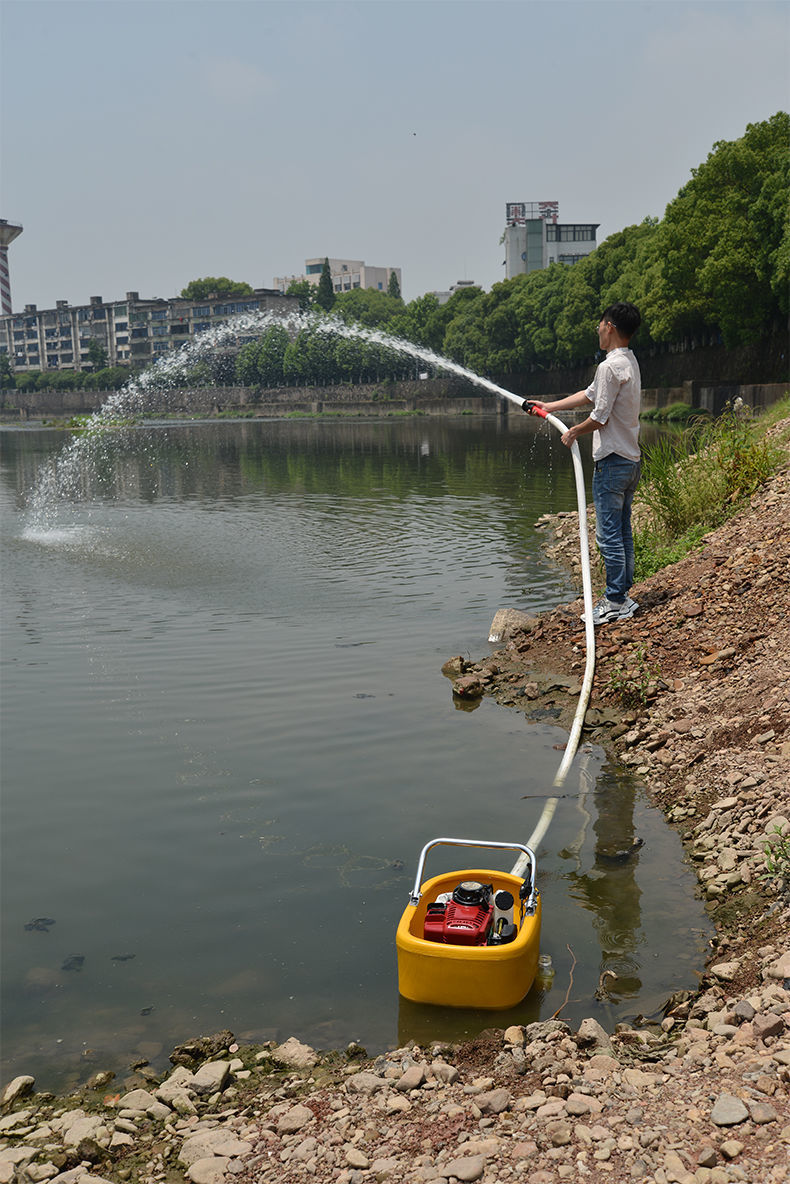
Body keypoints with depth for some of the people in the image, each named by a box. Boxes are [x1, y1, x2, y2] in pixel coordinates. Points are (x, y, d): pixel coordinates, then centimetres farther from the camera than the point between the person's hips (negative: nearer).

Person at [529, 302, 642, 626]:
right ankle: (624, 596, 21)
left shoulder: (611, 366, -17)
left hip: (612, 461, -10)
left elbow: (600, 417, -19)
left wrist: (573, 432, -1)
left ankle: (615, 602, 0)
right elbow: (589, 395, 23)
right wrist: (549, 407, 27)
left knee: (609, 535, -4)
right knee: (623, 532, 14)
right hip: (631, 460, 10)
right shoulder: (630, 362, 14)